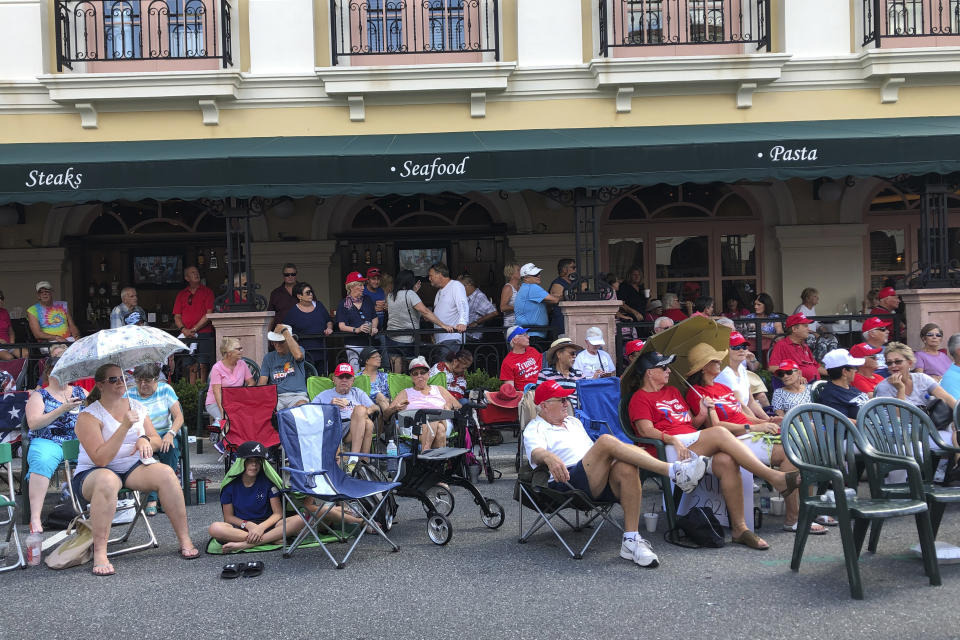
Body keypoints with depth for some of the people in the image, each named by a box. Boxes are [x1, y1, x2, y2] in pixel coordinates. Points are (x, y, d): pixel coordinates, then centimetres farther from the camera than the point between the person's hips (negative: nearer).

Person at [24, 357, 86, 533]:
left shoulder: (80, 392, 22)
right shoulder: (39, 395, 14)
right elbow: (33, 424, -2)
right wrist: (62, 410, -13)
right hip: (48, 441, -2)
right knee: (42, 462, -37)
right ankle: (35, 518, -39)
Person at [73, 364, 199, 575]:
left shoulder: (136, 406, 9)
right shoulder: (89, 416, -8)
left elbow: (157, 442, 12)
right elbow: (100, 459, -20)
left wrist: (145, 440, -12)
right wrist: (124, 427, -27)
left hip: (133, 467, 4)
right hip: (93, 473, -4)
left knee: (166, 473, -26)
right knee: (107, 480, -41)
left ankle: (185, 540, -20)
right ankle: (99, 554, -36)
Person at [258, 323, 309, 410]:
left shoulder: (298, 350, 6)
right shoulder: (268, 357, 15)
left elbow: (298, 356, -22)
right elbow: (262, 383, 9)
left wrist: (284, 331, -14)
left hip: (296, 395, -2)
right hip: (276, 396, 2)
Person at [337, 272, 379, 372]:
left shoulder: (367, 300, 14)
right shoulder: (344, 304, 1)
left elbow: (375, 318, 19)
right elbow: (341, 326, -7)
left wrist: (374, 328, -3)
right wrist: (356, 330, -22)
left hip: (369, 342, 4)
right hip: (353, 344, -4)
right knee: (354, 373, -10)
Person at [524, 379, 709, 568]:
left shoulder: (573, 421, 34)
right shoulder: (534, 429, 13)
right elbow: (536, 453, -9)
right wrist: (549, 457, -34)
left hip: (600, 482, 6)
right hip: (567, 481, -6)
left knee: (627, 468, -30)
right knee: (606, 440, -29)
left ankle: (631, 541, -30)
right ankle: (674, 471, -35)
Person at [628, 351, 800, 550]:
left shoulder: (672, 392, 31)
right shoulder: (640, 398, 8)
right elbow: (646, 430, -7)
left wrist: (704, 413, 7)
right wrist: (672, 439, -21)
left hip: (695, 443, 7)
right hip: (670, 450, -7)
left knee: (726, 461, -28)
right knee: (719, 432, -30)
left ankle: (739, 528, -26)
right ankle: (775, 478, -33)